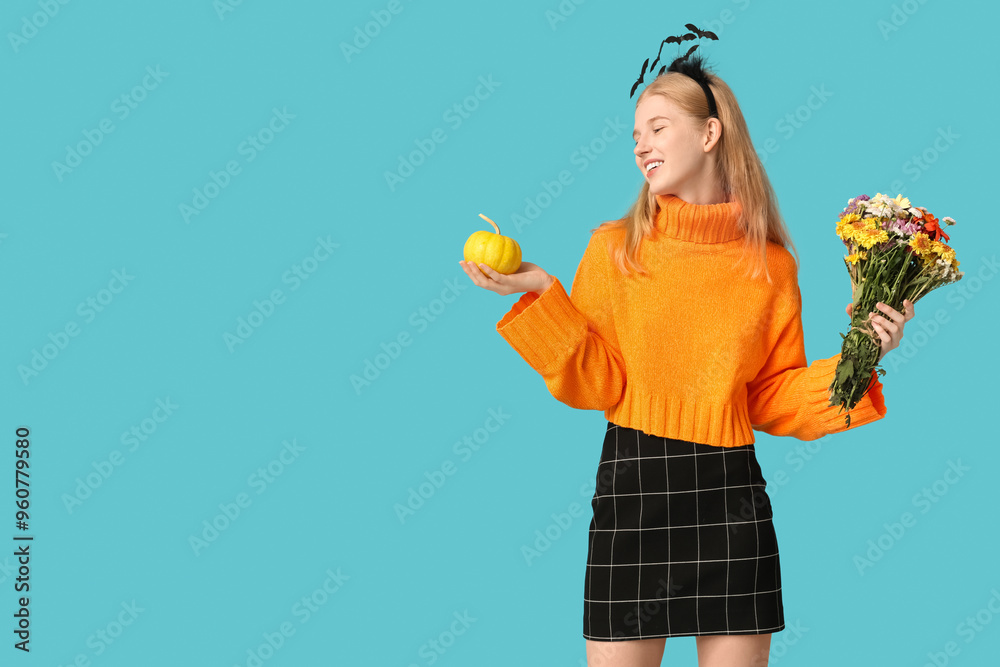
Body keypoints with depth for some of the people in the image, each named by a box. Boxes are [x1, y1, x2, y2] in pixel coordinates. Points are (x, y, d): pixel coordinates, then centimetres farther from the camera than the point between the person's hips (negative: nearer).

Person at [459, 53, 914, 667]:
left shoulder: (771, 267, 4)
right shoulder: (615, 249, 3)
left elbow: (774, 399, 6)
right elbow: (597, 384, -3)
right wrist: (542, 294, -12)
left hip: (731, 496, 1)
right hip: (632, 485, 0)